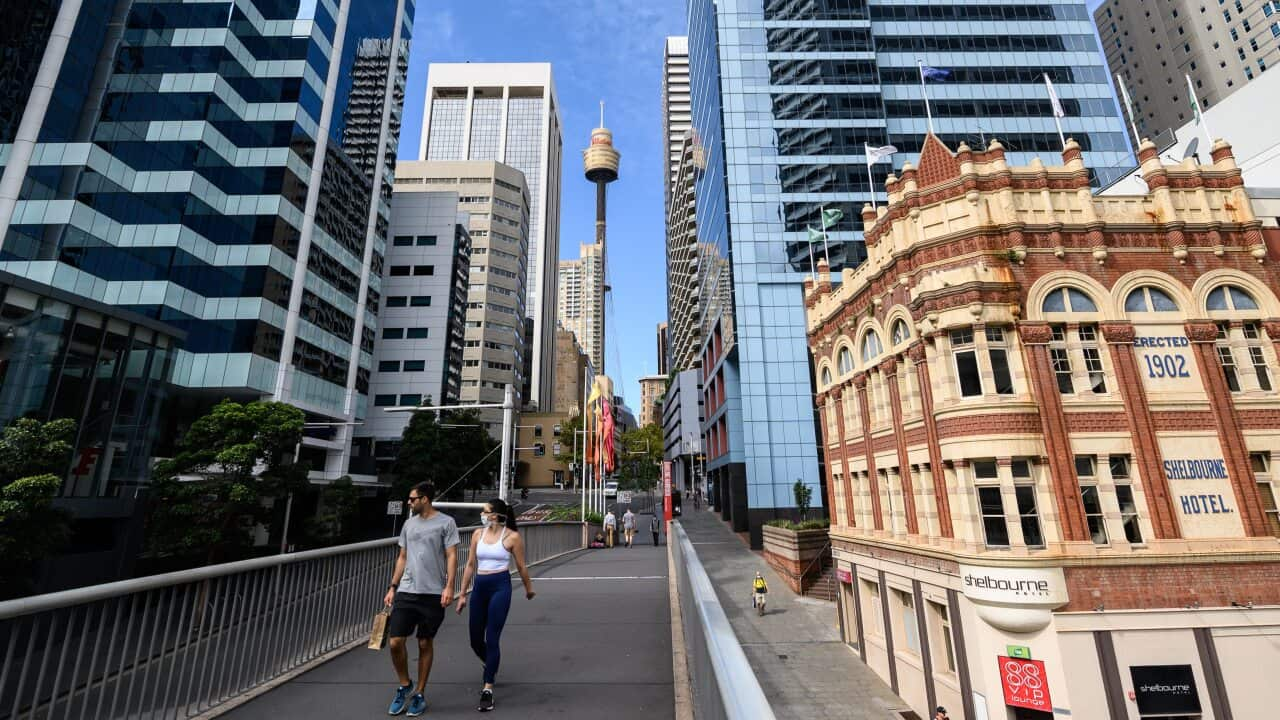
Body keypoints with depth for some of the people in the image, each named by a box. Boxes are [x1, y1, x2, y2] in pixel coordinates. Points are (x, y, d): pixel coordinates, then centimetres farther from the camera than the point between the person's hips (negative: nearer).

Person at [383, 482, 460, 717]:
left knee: (425, 644, 7)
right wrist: (392, 587, 13)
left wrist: (449, 586, -17)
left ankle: (419, 694, 24)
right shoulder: (409, 523, 12)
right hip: (406, 592, 5)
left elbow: (451, 556, -8)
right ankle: (404, 686, 26)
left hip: (433, 594, -4)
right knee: (395, 641, 1)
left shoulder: (446, 522, -5)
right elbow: (402, 558, 17)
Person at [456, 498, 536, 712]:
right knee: (475, 640, 14)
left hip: (500, 587, -5)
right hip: (479, 587, 5)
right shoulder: (478, 534, 4)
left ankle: (488, 689, 10)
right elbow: (470, 565, 10)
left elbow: (521, 567, 2)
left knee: (491, 639, -6)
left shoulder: (512, 537, -9)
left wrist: (529, 588, 13)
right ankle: (491, 667, 46)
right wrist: (462, 594, 12)